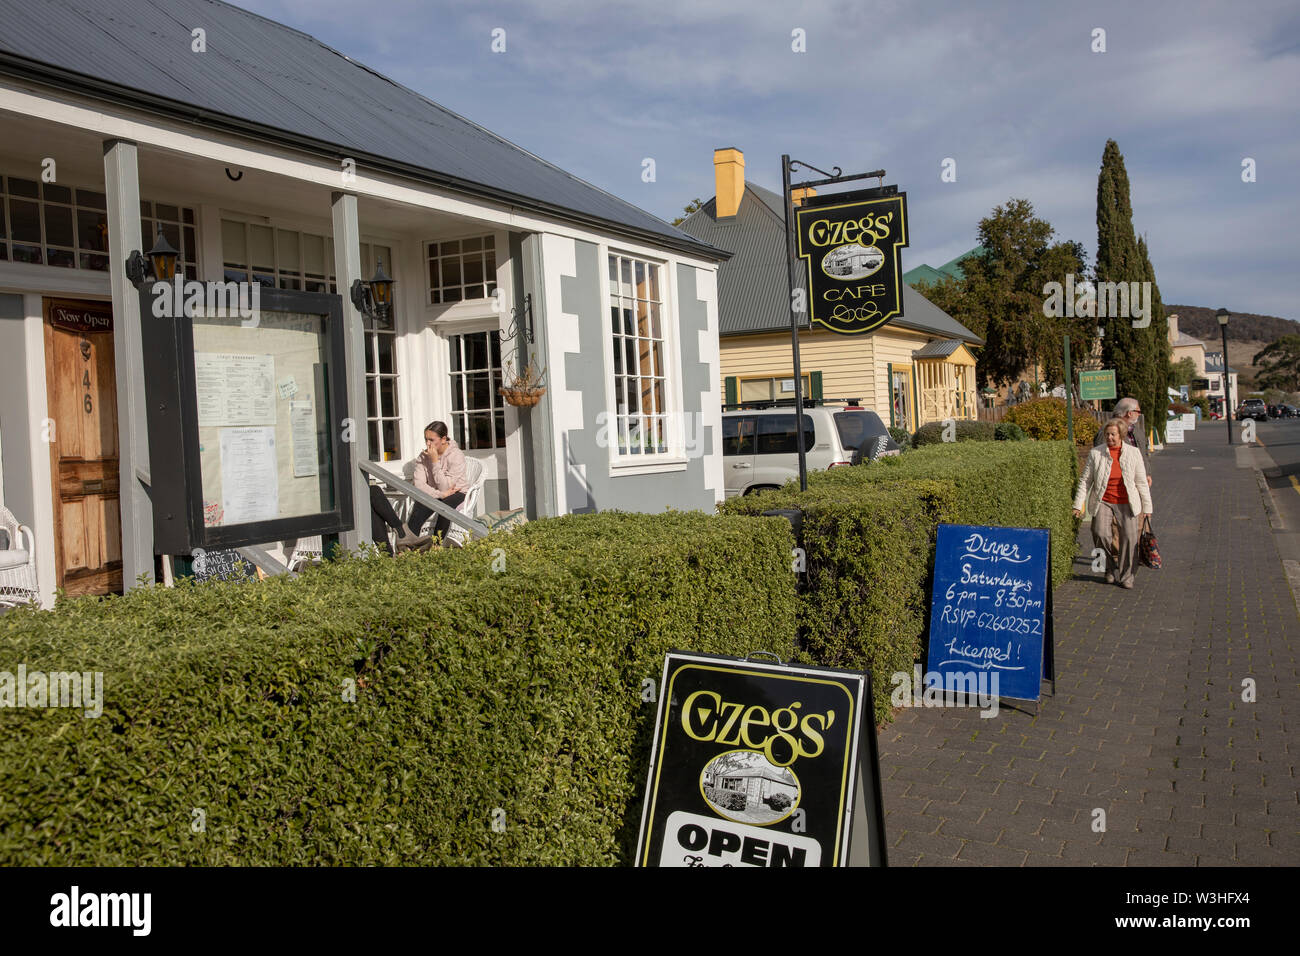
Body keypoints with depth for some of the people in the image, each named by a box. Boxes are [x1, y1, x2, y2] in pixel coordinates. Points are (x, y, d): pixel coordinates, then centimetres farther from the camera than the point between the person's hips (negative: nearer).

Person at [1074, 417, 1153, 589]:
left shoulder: (1133, 453, 2)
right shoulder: (1095, 454, 0)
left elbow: (1141, 482, 7)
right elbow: (1085, 480, 4)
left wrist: (1147, 506, 7)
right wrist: (1078, 504, 0)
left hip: (1126, 503, 0)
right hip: (1103, 502, 0)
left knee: (1129, 537, -8)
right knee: (1101, 534, -17)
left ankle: (1126, 575, 9)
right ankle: (1112, 568, 9)